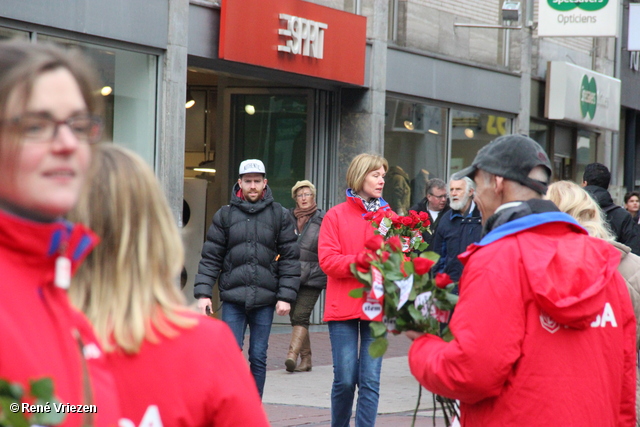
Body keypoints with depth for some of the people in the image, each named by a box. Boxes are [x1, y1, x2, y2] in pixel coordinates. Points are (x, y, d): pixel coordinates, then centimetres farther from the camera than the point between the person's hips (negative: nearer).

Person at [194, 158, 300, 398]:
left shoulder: (280, 216, 6)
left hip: (265, 299, 0)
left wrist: (286, 296, -4)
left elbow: (290, 259, 4)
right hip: (232, 297, 0)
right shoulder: (225, 215, 7)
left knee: (258, 358, 5)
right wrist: (203, 292, -3)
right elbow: (210, 257, 6)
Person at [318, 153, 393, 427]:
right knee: (345, 379, -1)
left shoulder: (389, 216, 9)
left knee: (370, 380, -2)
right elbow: (327, 260, -7)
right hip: (344, 306, -2)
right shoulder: (336, 216, 2)